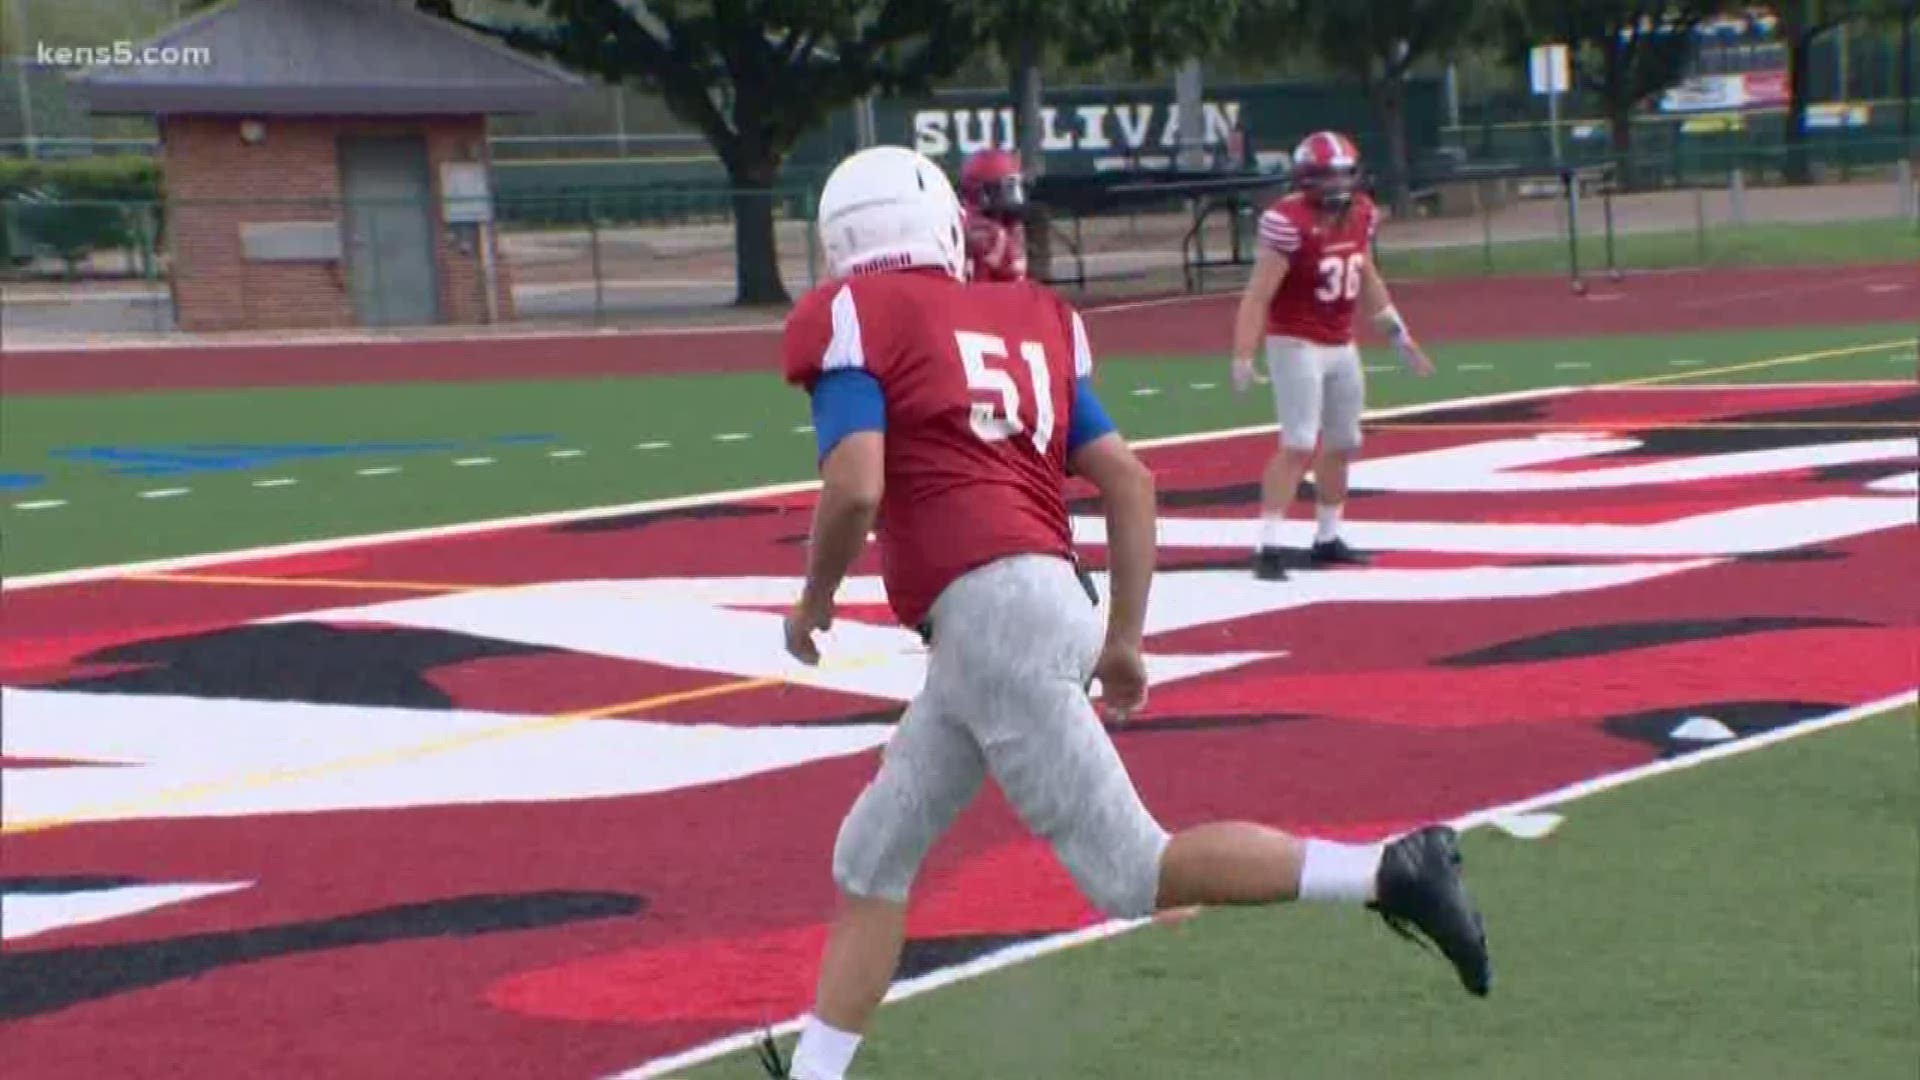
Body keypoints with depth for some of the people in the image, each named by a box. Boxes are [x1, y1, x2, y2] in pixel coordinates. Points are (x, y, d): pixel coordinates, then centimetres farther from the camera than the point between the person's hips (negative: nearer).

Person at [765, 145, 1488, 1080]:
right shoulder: (1025, 320, 20)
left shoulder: (854, 319, 0)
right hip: (1023, 608, 9)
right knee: (869, 861, 16)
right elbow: (1130, 482, 15)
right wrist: (1125, 639, 20)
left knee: (1131, 875, -4)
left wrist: (813, 600, 3)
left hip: (989, 612, -9)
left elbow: (856, 489, -15)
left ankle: (1388, 873, -7)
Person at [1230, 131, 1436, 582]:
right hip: (1296, 345, -8)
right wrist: (1243, 357, -29)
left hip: (1342, 346, 8)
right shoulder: (1288, 221, -21)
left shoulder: (1361, 213, 2)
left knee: (1342, 445, 14)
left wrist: (1397, 333, 21)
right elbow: (1258, 296, -23)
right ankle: (1269, 547, -14)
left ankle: (1327, 539, 27)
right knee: (1299, 446, -15)